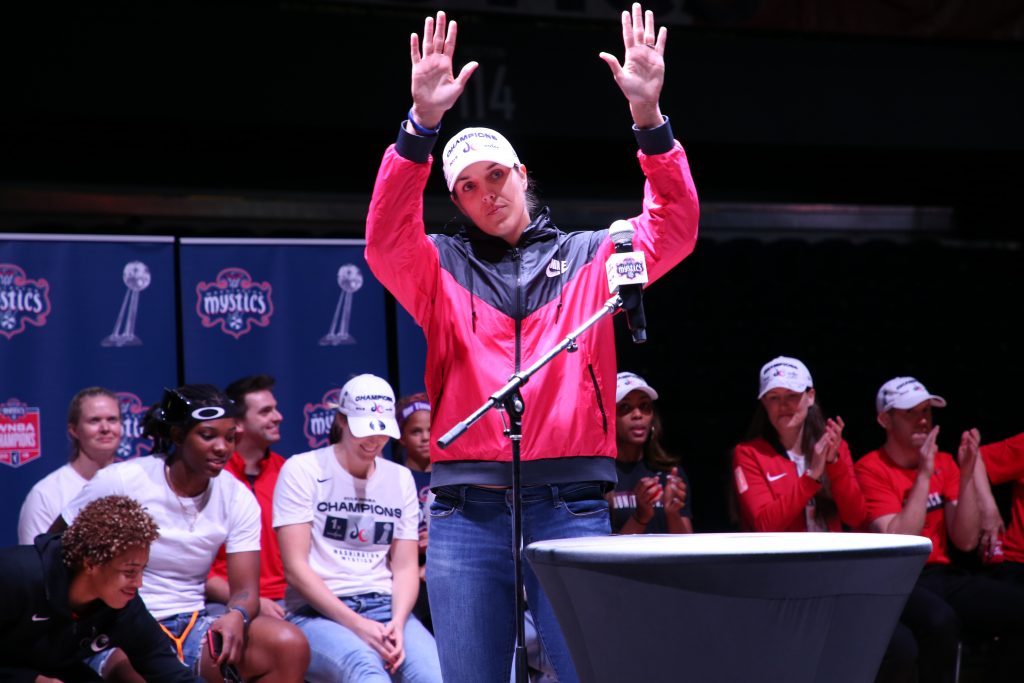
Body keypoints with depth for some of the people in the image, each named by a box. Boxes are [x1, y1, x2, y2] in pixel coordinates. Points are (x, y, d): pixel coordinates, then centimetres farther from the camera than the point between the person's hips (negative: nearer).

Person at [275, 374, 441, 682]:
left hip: (386, 609, 4)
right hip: (317, 612, -4)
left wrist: (397, 623, -9)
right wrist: (357, 625, -14)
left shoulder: (400, 478, 18)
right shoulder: (302, 470, 3)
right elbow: (295, 568, -4)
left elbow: (405, 566, 13)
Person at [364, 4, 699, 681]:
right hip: (465, 515, 1)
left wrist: (649, 118, -15)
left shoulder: (590, 258, 15)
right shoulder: (442, 268, 13)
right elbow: (386, 241, -7)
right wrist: (422, 123, -21)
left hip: (571, 507, 0)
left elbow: (675, 227, 1)